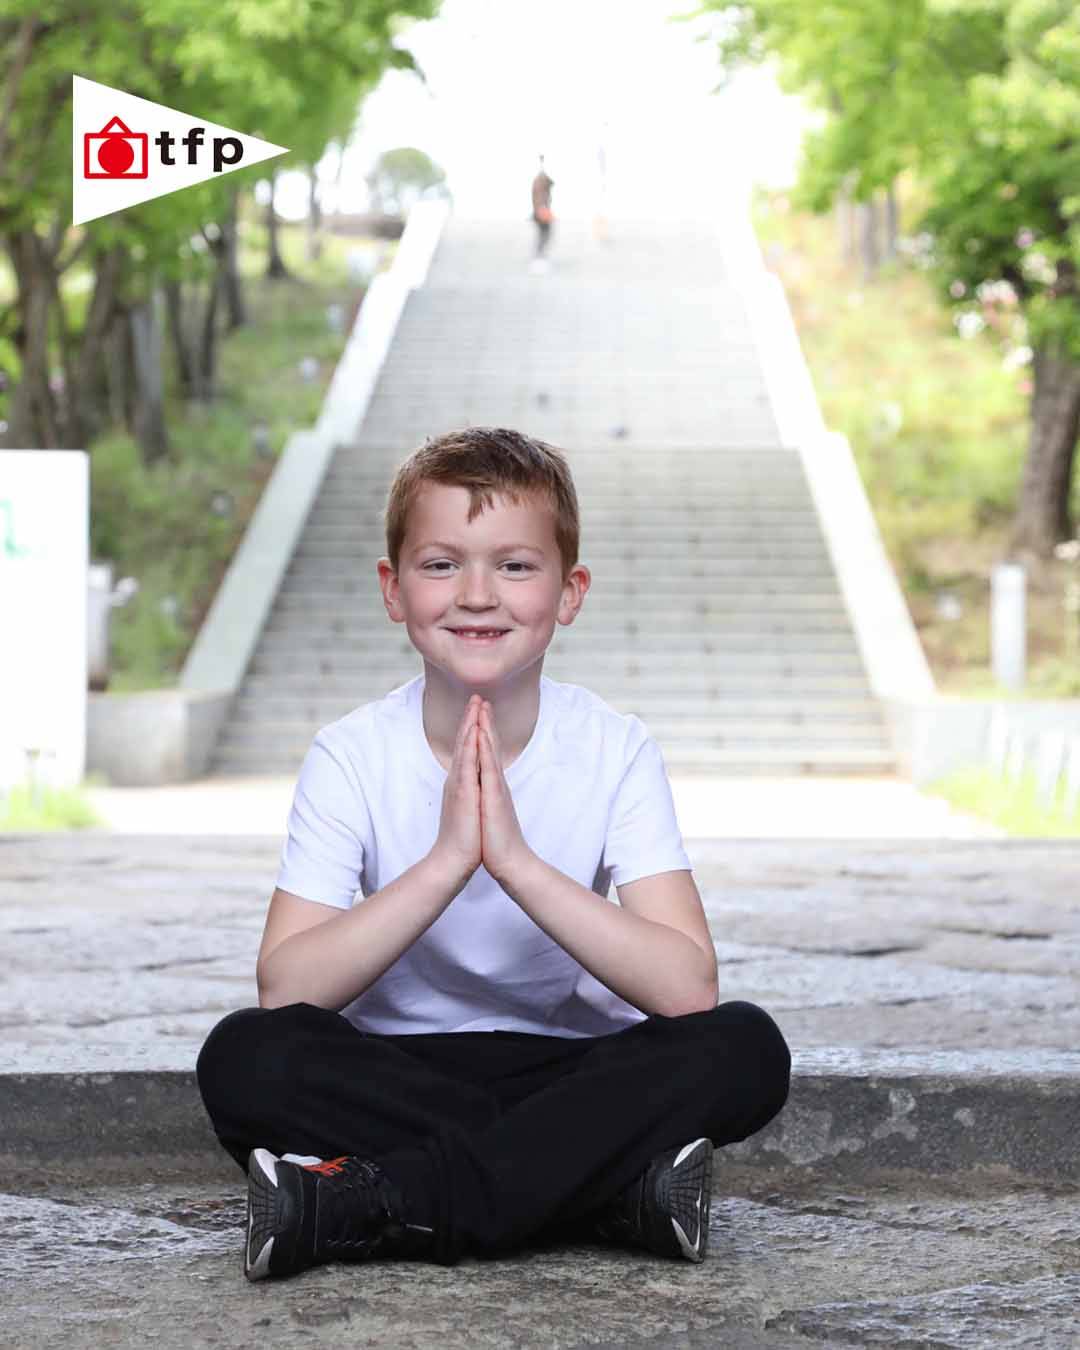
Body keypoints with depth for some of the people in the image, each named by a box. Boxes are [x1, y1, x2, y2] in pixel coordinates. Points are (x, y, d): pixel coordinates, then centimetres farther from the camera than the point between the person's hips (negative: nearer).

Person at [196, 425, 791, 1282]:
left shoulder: (616, 752, -7)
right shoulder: (353, 756, -8)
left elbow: (689, 989, -20)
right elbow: (286, 993, -19)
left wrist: (516, 859, -29)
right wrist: (446, 859, -29)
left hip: (575, 1074, 1)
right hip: (393, 1082, -1)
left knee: (745, 1048, -27)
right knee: (246, 1057, -29)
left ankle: (350, 1208, -28)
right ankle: (619, 1190, -27)